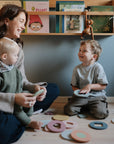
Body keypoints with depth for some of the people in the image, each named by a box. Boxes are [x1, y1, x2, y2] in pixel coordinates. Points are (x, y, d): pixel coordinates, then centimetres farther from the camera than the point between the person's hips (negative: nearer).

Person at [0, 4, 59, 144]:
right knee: (11, 129, -38)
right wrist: (14, 98, -31)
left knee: (53, 89, 5)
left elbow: (21, 80, 8)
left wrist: (34, 87, -13)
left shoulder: (18, 46, 9)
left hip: (17, 97, 8)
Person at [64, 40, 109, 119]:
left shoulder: (98, 67, -8)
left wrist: (90, 86, -19)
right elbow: (74, 85, 9)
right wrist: (77, 91, -13)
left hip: (96, 96, -2)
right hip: (81, 96, 2)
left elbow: (103, 85, -8)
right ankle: (85, 107, 9)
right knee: (68, 110, -18)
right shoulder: (77, 69, 2)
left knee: (101, 114, -27)